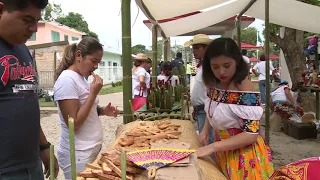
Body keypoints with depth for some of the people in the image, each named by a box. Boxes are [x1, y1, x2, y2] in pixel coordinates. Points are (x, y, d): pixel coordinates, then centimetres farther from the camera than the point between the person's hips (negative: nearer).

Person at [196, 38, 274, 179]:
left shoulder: (245, 89, -25)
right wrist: (205, 130, -2)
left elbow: (251, 134, -26)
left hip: (243, 155, -6)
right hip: (223, 151, 7)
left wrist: (212, 147, -27)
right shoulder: (213, 85, -3)